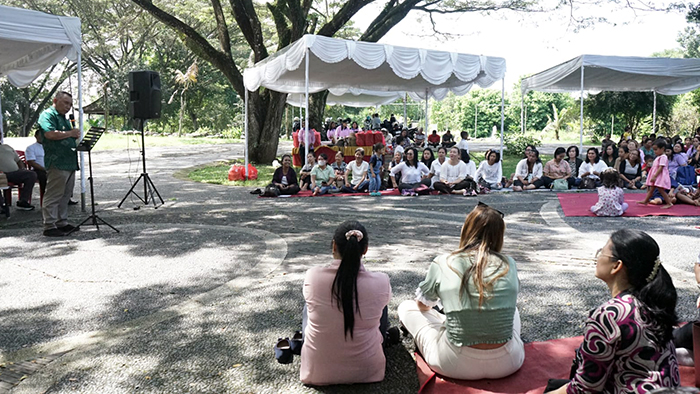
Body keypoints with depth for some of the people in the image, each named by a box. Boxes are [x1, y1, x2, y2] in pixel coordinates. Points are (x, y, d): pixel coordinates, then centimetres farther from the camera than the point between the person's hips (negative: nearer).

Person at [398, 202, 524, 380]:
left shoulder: (442, 263, -8)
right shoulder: (509, 264, -2)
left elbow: (422, 305, 10)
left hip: (457, 365, -3)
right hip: (507, 364, 3)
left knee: (406, 307, 16)